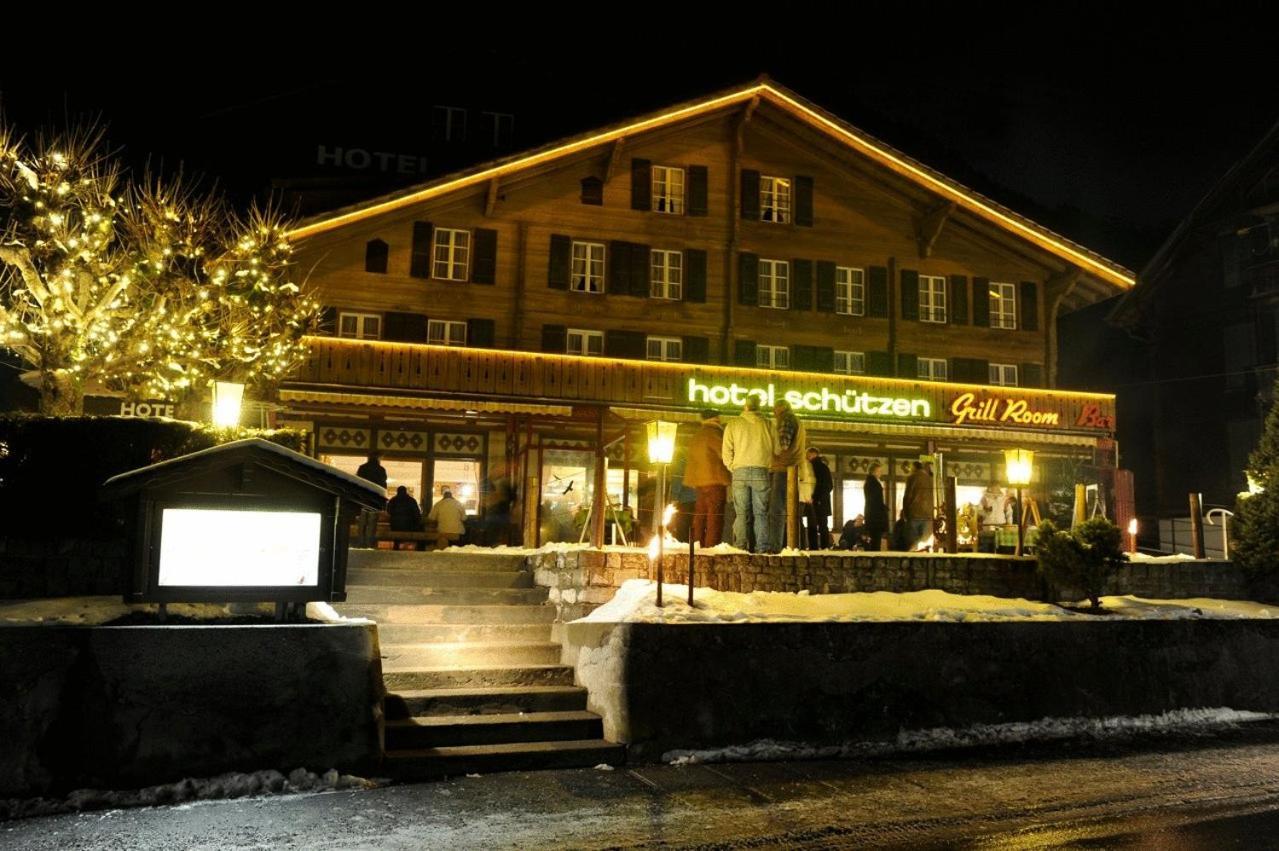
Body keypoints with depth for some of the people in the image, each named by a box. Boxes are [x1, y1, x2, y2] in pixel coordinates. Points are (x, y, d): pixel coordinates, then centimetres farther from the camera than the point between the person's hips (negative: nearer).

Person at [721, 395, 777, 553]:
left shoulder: (733, 425, 5)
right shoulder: (767, 425, 5)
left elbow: (727, 452, 1)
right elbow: (776, 450, 6)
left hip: (740, 471, 0)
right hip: (761, 471, 0)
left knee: (740, 512, 2)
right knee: (760, 512, 3)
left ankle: (740, 545, -5)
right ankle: (762, 547, -3)